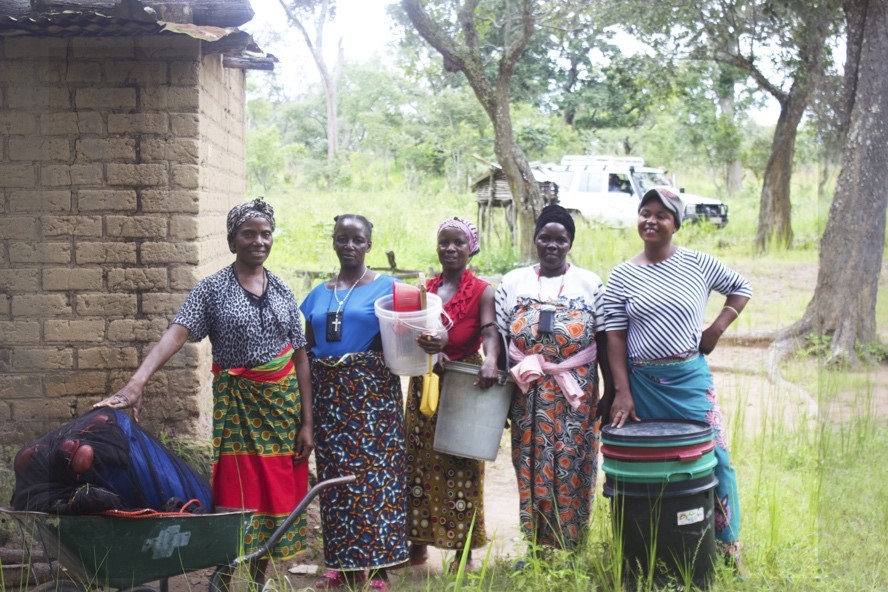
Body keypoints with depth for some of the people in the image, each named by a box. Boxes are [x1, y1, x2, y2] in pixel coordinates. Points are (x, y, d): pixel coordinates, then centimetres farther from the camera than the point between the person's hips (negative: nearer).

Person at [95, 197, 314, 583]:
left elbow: (300, 356, 6)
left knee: (277, 493, 8)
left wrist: (307, 421, 2)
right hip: (235, 403, -3)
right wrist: (137, 382, -35)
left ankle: (261, 579, 23)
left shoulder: (282, 291, 5)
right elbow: (176, 334, -19)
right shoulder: (213, 288, -5)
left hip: (282, 401, 3)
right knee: (236, 494, -4)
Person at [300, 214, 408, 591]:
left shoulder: (385, 287, 2)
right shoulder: (319, 294, 15)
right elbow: (309, 346, 18)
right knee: (334, 475, 5)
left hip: (372, 392, -4)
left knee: (374, 473, -6)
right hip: (328, 393, 4)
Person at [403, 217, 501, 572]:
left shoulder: (482, 292, -3)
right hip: (424, 385, 5)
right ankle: (419, 543, 20)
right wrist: (421, 341, -25)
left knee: (461, 466, 0)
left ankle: (465, 552, 7)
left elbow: (490, 331, -19)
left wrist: (490, 361, -41)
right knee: (419, 461, 9)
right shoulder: (424, 288, 10)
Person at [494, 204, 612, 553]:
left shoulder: (590, 285, 2)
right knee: (530, 469, 5)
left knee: (572, 471, 1)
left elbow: (604, 344, 1)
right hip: (527, 396, 2)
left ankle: (570, 548, 12)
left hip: (576, 397, -1)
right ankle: (535, 547, 17)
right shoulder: (513, 283, 6)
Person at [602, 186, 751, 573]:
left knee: (714, 456, -1)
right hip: (642, 383, 0)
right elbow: (615, 337, -2)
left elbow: (741, 287, 14)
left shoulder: (697, 264, 0)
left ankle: (727, 546, 14)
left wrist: (717, 328, 1)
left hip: (690, 379, 0)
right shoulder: (622, 276, 0)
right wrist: (621, 392, -9)